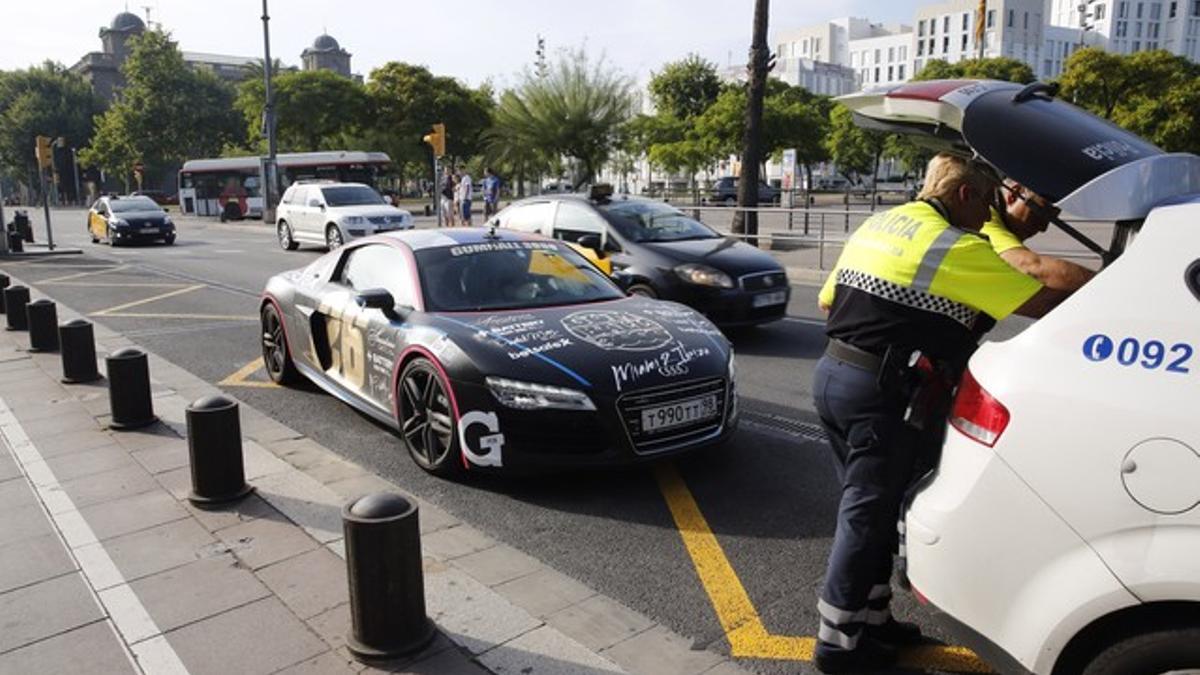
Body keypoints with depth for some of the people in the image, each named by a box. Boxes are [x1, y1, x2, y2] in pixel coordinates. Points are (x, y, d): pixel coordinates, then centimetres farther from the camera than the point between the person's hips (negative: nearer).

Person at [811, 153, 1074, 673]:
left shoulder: (876, 225, 13)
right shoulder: (956, 249, -11)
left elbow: (827, 300, 19)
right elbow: (1042, 303, -12)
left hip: (832, 372, 9)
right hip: (881, 393, -8)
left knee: (866, 506, 18)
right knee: (867, 514, 3)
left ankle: (870, 617, 31)